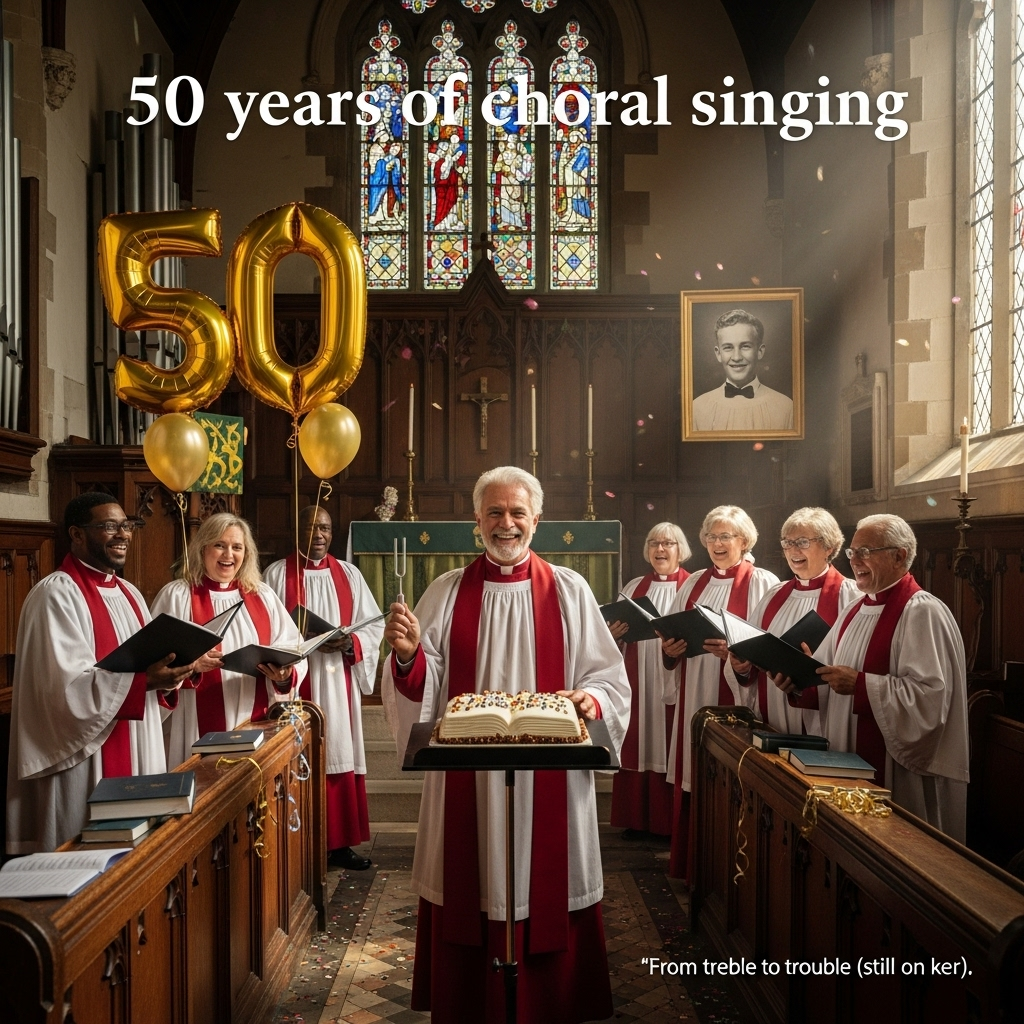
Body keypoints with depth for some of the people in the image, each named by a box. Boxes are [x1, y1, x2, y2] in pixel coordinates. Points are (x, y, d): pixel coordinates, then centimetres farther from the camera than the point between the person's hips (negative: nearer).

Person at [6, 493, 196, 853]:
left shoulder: (128, 593, 12)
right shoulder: (56, 594, -14)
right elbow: (67, 685, -22)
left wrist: (165, 677, -6)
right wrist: (143, 679, -31)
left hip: (138, 756, 8)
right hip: (85, 762, -8)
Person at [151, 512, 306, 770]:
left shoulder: (263, 596, 10)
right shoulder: (176, 595, -1)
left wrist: (285, 674, -15)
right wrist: (189, 664, -25)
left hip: (258, 725, 4)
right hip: (200, 730, -3)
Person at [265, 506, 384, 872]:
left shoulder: (349, 574, 10)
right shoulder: (277, 574, 2)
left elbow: (374, 625, 6)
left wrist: (349, 642, -13)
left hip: (339, 684, 3)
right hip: (295, 684, -3)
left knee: (341, 757, 5)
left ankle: (340, 842, 15)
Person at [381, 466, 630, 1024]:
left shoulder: (569, 591, 3)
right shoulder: (447, 591, 5)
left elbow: (608, 677, 2)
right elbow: (423, 687, 2)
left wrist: (592, 699, -18)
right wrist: (408, 655, -18)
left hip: (547, 783, 0)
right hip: (466, 784, 1)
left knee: (546, 897, 7)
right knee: (470, 902, 8)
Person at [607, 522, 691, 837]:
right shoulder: (634, 587, 13)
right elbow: (617, 631, 16)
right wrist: (614, 634, -6)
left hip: (674, 684, -4)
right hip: (637, 685, 4)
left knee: (670, 753, 1)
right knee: (636, 750, 7)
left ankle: (670, 822, 13)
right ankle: (637, 819, 17)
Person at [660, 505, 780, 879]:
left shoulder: (764, 583, -2)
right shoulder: (694, 583, 14)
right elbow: (673, 637, 16)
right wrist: (670, 650, -5)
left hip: (739, 701, -5)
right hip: (694, 699, 5)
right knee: (691, 785, 8)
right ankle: (690, 868, 21)